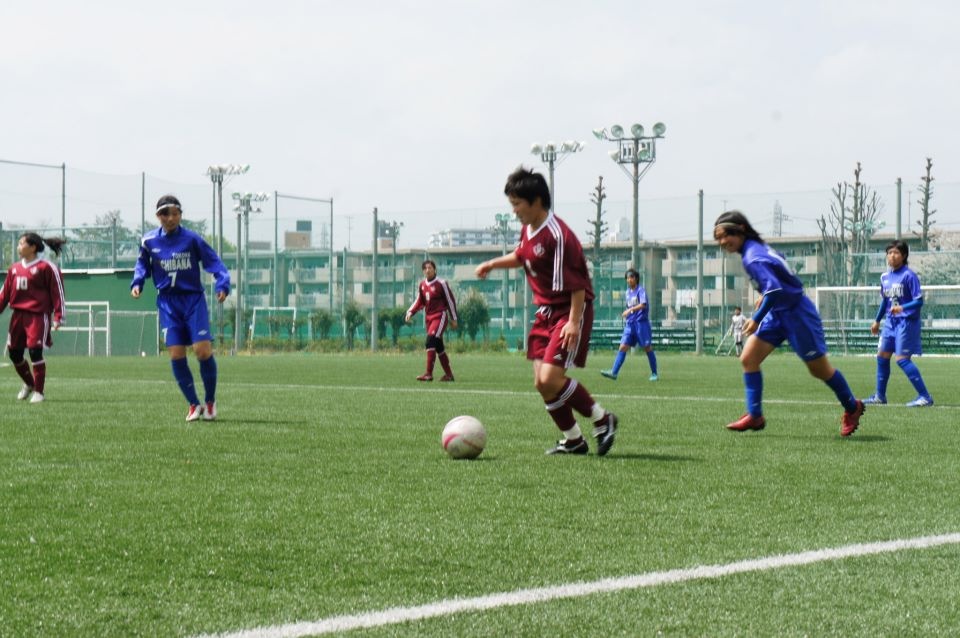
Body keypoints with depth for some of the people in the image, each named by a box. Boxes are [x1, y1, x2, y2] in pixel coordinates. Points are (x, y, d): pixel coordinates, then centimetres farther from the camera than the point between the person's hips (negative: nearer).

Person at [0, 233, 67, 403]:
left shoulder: (46, 267, -6)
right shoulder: (15, 268, 14)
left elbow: (57, 292, -7)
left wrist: (58, 317, -12)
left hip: (38, 315, -7)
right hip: (18, 315, 7)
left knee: (35, 351, -13)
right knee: (14, 353, 9)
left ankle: (38, 391, 0)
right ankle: (29, 384, 32)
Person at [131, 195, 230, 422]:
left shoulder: (191, 239, -6)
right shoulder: (149, 241, 2)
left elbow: (213, 262, -4)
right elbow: (142, 265, 18)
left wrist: (222, 284, -19)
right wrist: (137, 283, 0)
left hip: (193, 299, -2)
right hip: (168, 302, 2)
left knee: (202, 349, -13)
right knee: (176, 355, -5)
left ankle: (210, 401, 7)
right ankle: (194, 404, 9)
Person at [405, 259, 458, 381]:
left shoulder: (441, 283, -8)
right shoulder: (422, 285, 9)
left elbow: (450, 300, -3)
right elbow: (419, 302, 16)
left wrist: (453, 319, 0)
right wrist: (410, 312, -1)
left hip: (440, 316, -7)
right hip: (428, 317, 7)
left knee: (431, 341, -20)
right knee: (438, 347, 10)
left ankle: (429, 373, -23)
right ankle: (449, 374, 20)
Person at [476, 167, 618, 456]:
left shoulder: (557, 236, -22)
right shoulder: (528, 230, 6)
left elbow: (577, 283, -23)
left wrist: (574, 321, -27)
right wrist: (493, 264, 18)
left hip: (570, 311, -9)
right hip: (545, 312, 9)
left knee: (550, 378, -18)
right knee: (541, 383, 5)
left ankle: (602, 418, 1)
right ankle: (573, 440, 19)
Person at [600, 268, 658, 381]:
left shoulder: (640, 290, -7)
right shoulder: (628, 292, 14)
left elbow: (643, 305, -23)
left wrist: (629, 310, -31)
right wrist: (626, 316, 15)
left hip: (641, 322, -6)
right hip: (629, 324, 6)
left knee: (647, 348, 1)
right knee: (623, 347, -6)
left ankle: (654, 374, 13)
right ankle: (614, 372, -15)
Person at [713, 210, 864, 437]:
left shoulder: (752, 258, -24)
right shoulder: (757, 248, 4)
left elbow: (774, 289, -34)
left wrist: (756, 318, -27)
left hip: (796, 314, -10)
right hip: (778, 314, 10)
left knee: (819, 369, 5)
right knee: (748, 359, 0)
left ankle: (852, 407, 25)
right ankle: (754, 416, 2)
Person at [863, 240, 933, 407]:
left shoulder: (909, 276, -15)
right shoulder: (885, 277, 8)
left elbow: (919, 301, -17)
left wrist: (902, 308, -32)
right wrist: (877, 321, 27)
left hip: (907, 322, -8)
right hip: (891, 322, 8)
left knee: (902, 359, -14)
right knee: (882, 356, 12)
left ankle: (925, 397, -10)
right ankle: (880, 396, 25)